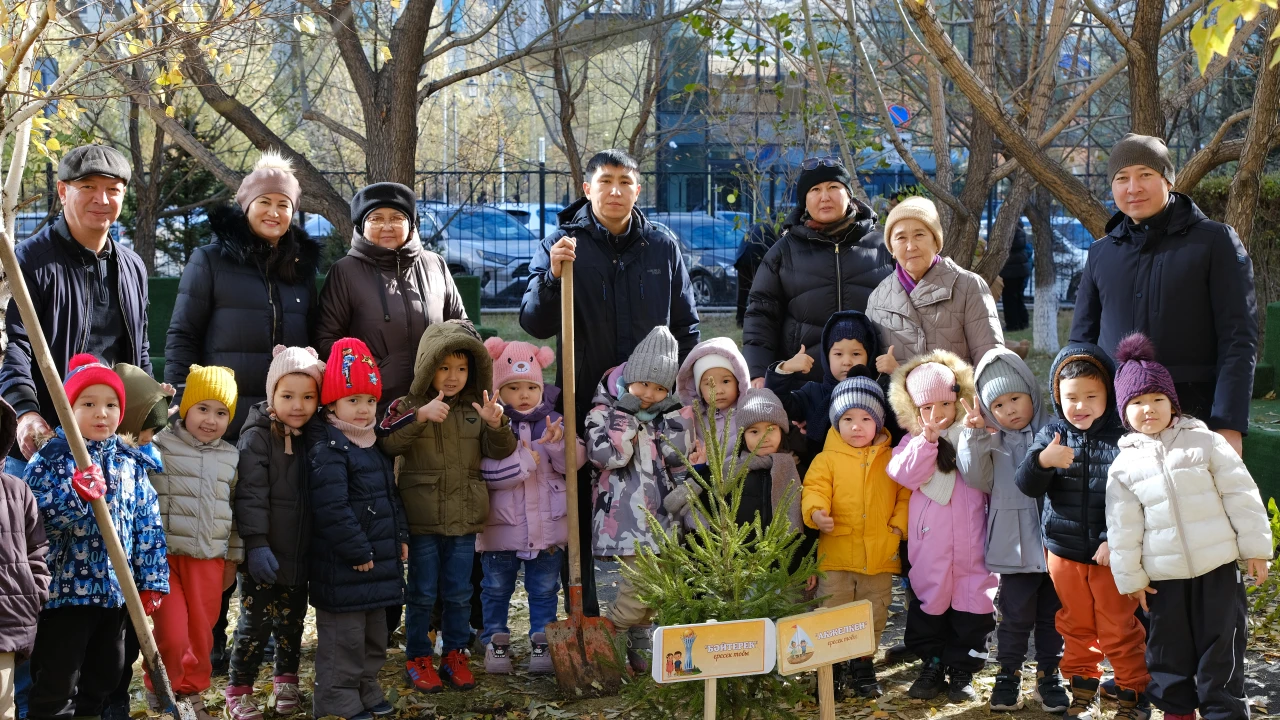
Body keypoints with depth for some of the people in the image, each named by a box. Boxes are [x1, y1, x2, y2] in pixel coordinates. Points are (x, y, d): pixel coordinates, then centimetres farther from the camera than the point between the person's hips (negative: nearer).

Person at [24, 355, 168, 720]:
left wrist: (152, 580, 5)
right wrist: (77, 496, -31)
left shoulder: (131, 460, 6)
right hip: (65, 588, -5)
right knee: (57, 683, -1)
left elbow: (148, 522, 8)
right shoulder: (50, 458, -9)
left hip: (117, 589, 5)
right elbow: (34, 519, -16)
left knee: (105, 674, 18)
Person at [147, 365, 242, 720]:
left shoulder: (231, 458, 9)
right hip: (164, 557, -4)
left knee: (201, 635, 11)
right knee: (171, 635, -6)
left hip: (209, 561, 4)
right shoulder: (160, 446, -5)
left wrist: (233, 558, 17)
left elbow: (237, 510, 17)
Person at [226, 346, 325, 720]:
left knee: (292, 621, 17)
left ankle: (286, 681, 32)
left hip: (300, 556, 6)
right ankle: (238, 690, 11)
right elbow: (250, 496, -17)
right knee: (255, 622, -1)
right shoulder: (257, 437, -12)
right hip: (264, 556, -5)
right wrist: (256, 544, -23)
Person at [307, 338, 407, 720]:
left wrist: (400, 537, 14)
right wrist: (357, 551, -21)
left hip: (378, 559, 9)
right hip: (343, 565, -9)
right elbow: (332, 509, -24)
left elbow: (391, 495, 23)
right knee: (344, 636, -3)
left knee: (374, 631, 18)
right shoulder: (327, 449, -17)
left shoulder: (375, 445, 13)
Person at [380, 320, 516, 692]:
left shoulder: (475, 409, 5)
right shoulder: (409, 407, -6)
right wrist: (419, 417, -33)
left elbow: (498, 451, 2)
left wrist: (496, 425, -19)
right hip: (422, 519, -3)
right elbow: (385, 442, -21)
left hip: (464, 519, 3)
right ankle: (418, 658, 19)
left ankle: (455, 654, 25)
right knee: (422, 593, 6)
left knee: (459, 593, 12)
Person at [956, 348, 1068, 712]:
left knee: (1053, 614, 10)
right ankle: (1008, 676, 16)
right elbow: (977, 478, -9)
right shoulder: (991, 442, 4)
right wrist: (974, 437, -18)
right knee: (1016, 614, 3)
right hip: (1015, 546, -1)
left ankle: (1048, 676, 22)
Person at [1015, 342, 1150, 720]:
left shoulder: (1121, 438, -11)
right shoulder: (1051, 434, -2)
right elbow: (1028, 486, -8)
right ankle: (1083, 688, 32)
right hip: (1064, 549, 3)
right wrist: (1043, 460, -28)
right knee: (1076, 627, 17)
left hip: (1111, 552, -3)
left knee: (1118, 629, 6)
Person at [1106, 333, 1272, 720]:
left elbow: (1241, 495, -1)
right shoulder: (1125, 465, 2)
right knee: (1169, 648, 11)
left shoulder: (1206, 442, -3)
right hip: (1164, 575, 2)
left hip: (1218, 565, -2)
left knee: (1221, 645, 1)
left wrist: (1256, 546, -3)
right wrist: (1130, 577, 5)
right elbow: (1123, 528, 5)